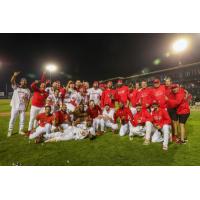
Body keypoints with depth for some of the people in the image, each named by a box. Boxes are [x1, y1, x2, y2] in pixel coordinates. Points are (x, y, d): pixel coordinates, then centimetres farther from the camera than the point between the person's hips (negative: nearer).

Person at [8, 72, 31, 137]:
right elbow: (12, 81, -17)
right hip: (15, 106, -2)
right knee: (12, 119, 6)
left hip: (23, 107, 2)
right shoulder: (16, 87, 1)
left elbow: (28, 99, 4)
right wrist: (14, 75, -36)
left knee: (22, 119, 9)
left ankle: (21, 130, 25)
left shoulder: (27, 90, 6)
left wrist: (26, 107, -5)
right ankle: (10, 131, 20)